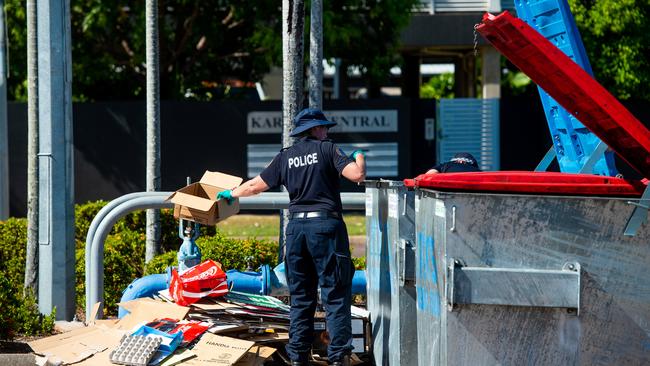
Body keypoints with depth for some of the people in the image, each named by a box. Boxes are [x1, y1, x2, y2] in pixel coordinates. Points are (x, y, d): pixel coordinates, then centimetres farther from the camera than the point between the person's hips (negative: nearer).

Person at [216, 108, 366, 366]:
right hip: (326, 224, -4)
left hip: (296, 227, 5)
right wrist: (359, 157, 12)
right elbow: (357, 175, -10)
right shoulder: (327, 149, 0)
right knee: (335, 296, -3)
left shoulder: (285, 157, 12)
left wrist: (231, 194, 35)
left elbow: (256, 185, 16)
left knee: (301, 296, 11)